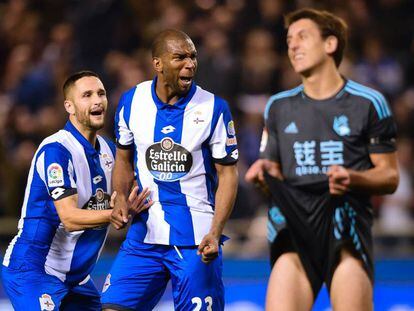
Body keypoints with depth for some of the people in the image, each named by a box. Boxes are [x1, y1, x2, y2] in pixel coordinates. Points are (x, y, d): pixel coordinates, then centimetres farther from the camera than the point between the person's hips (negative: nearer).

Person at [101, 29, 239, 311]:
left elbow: (227, 174, -4)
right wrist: (121, 199, -3)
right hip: (144, 232, 3)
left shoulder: (214, 108, -7)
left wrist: (215, 233, -15)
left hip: (195, 239, -3)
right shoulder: (131, 101, 2)